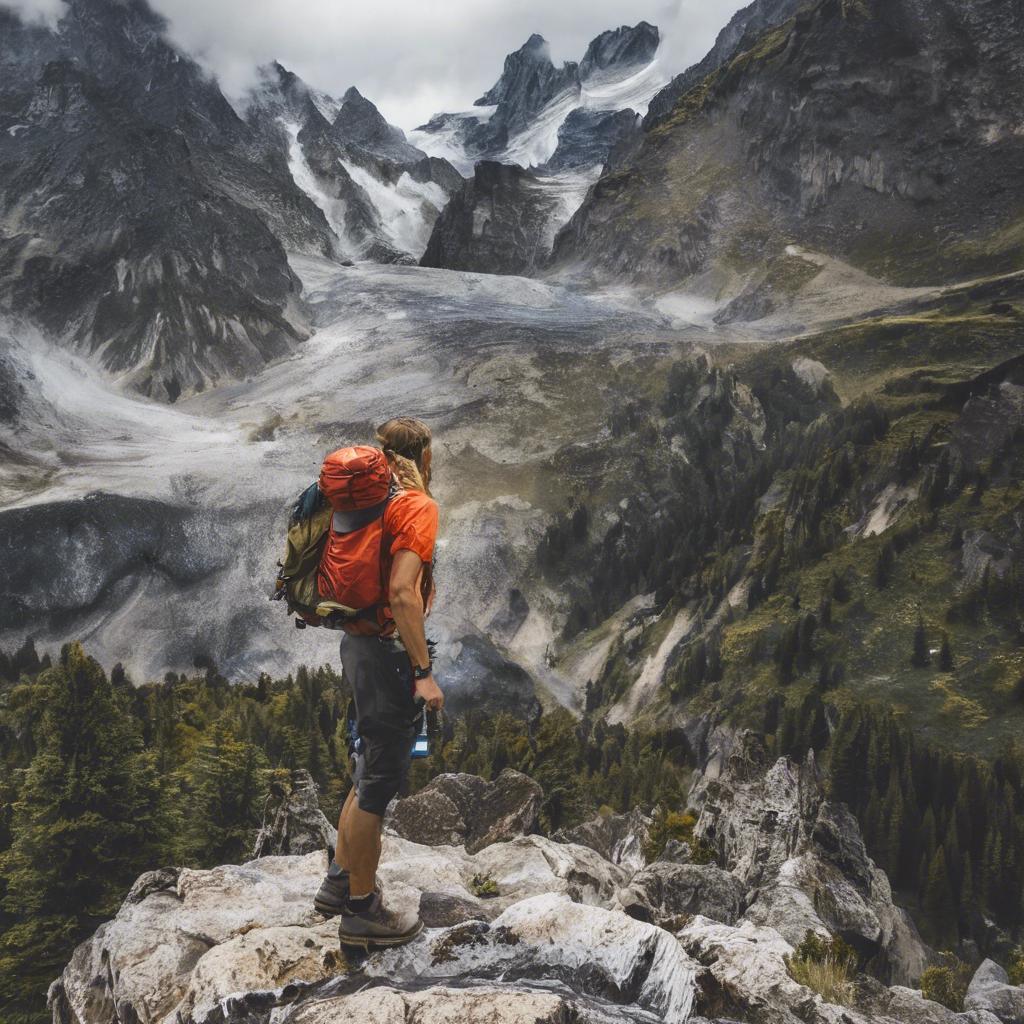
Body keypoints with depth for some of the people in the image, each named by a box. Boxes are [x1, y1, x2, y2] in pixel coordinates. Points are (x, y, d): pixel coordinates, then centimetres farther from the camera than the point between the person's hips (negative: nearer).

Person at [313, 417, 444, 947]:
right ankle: (362, 910, 14)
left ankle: (340, 881, 35)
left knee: (372, 768, 22)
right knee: (381, 777, 2)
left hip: (359, 641, 9)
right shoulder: (417, 506, -16)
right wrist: (424, 672, -24)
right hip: (387, 651, -9)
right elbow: (402, 593, -25)